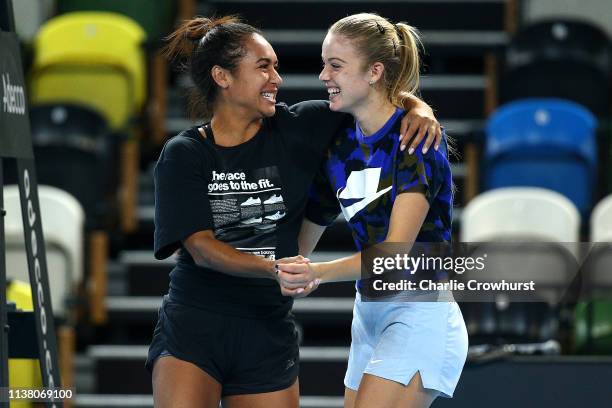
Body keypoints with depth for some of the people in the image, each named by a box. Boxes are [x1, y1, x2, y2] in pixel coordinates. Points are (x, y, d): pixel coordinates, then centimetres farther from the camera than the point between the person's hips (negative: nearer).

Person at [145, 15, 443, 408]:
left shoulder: (296, 129, 2)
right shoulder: (183, 154, -3)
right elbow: (200, 247, -12)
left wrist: (417, 107, -11)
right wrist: (274, 269, -27)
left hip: (269, 334, 3)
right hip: (191, 331, -3)